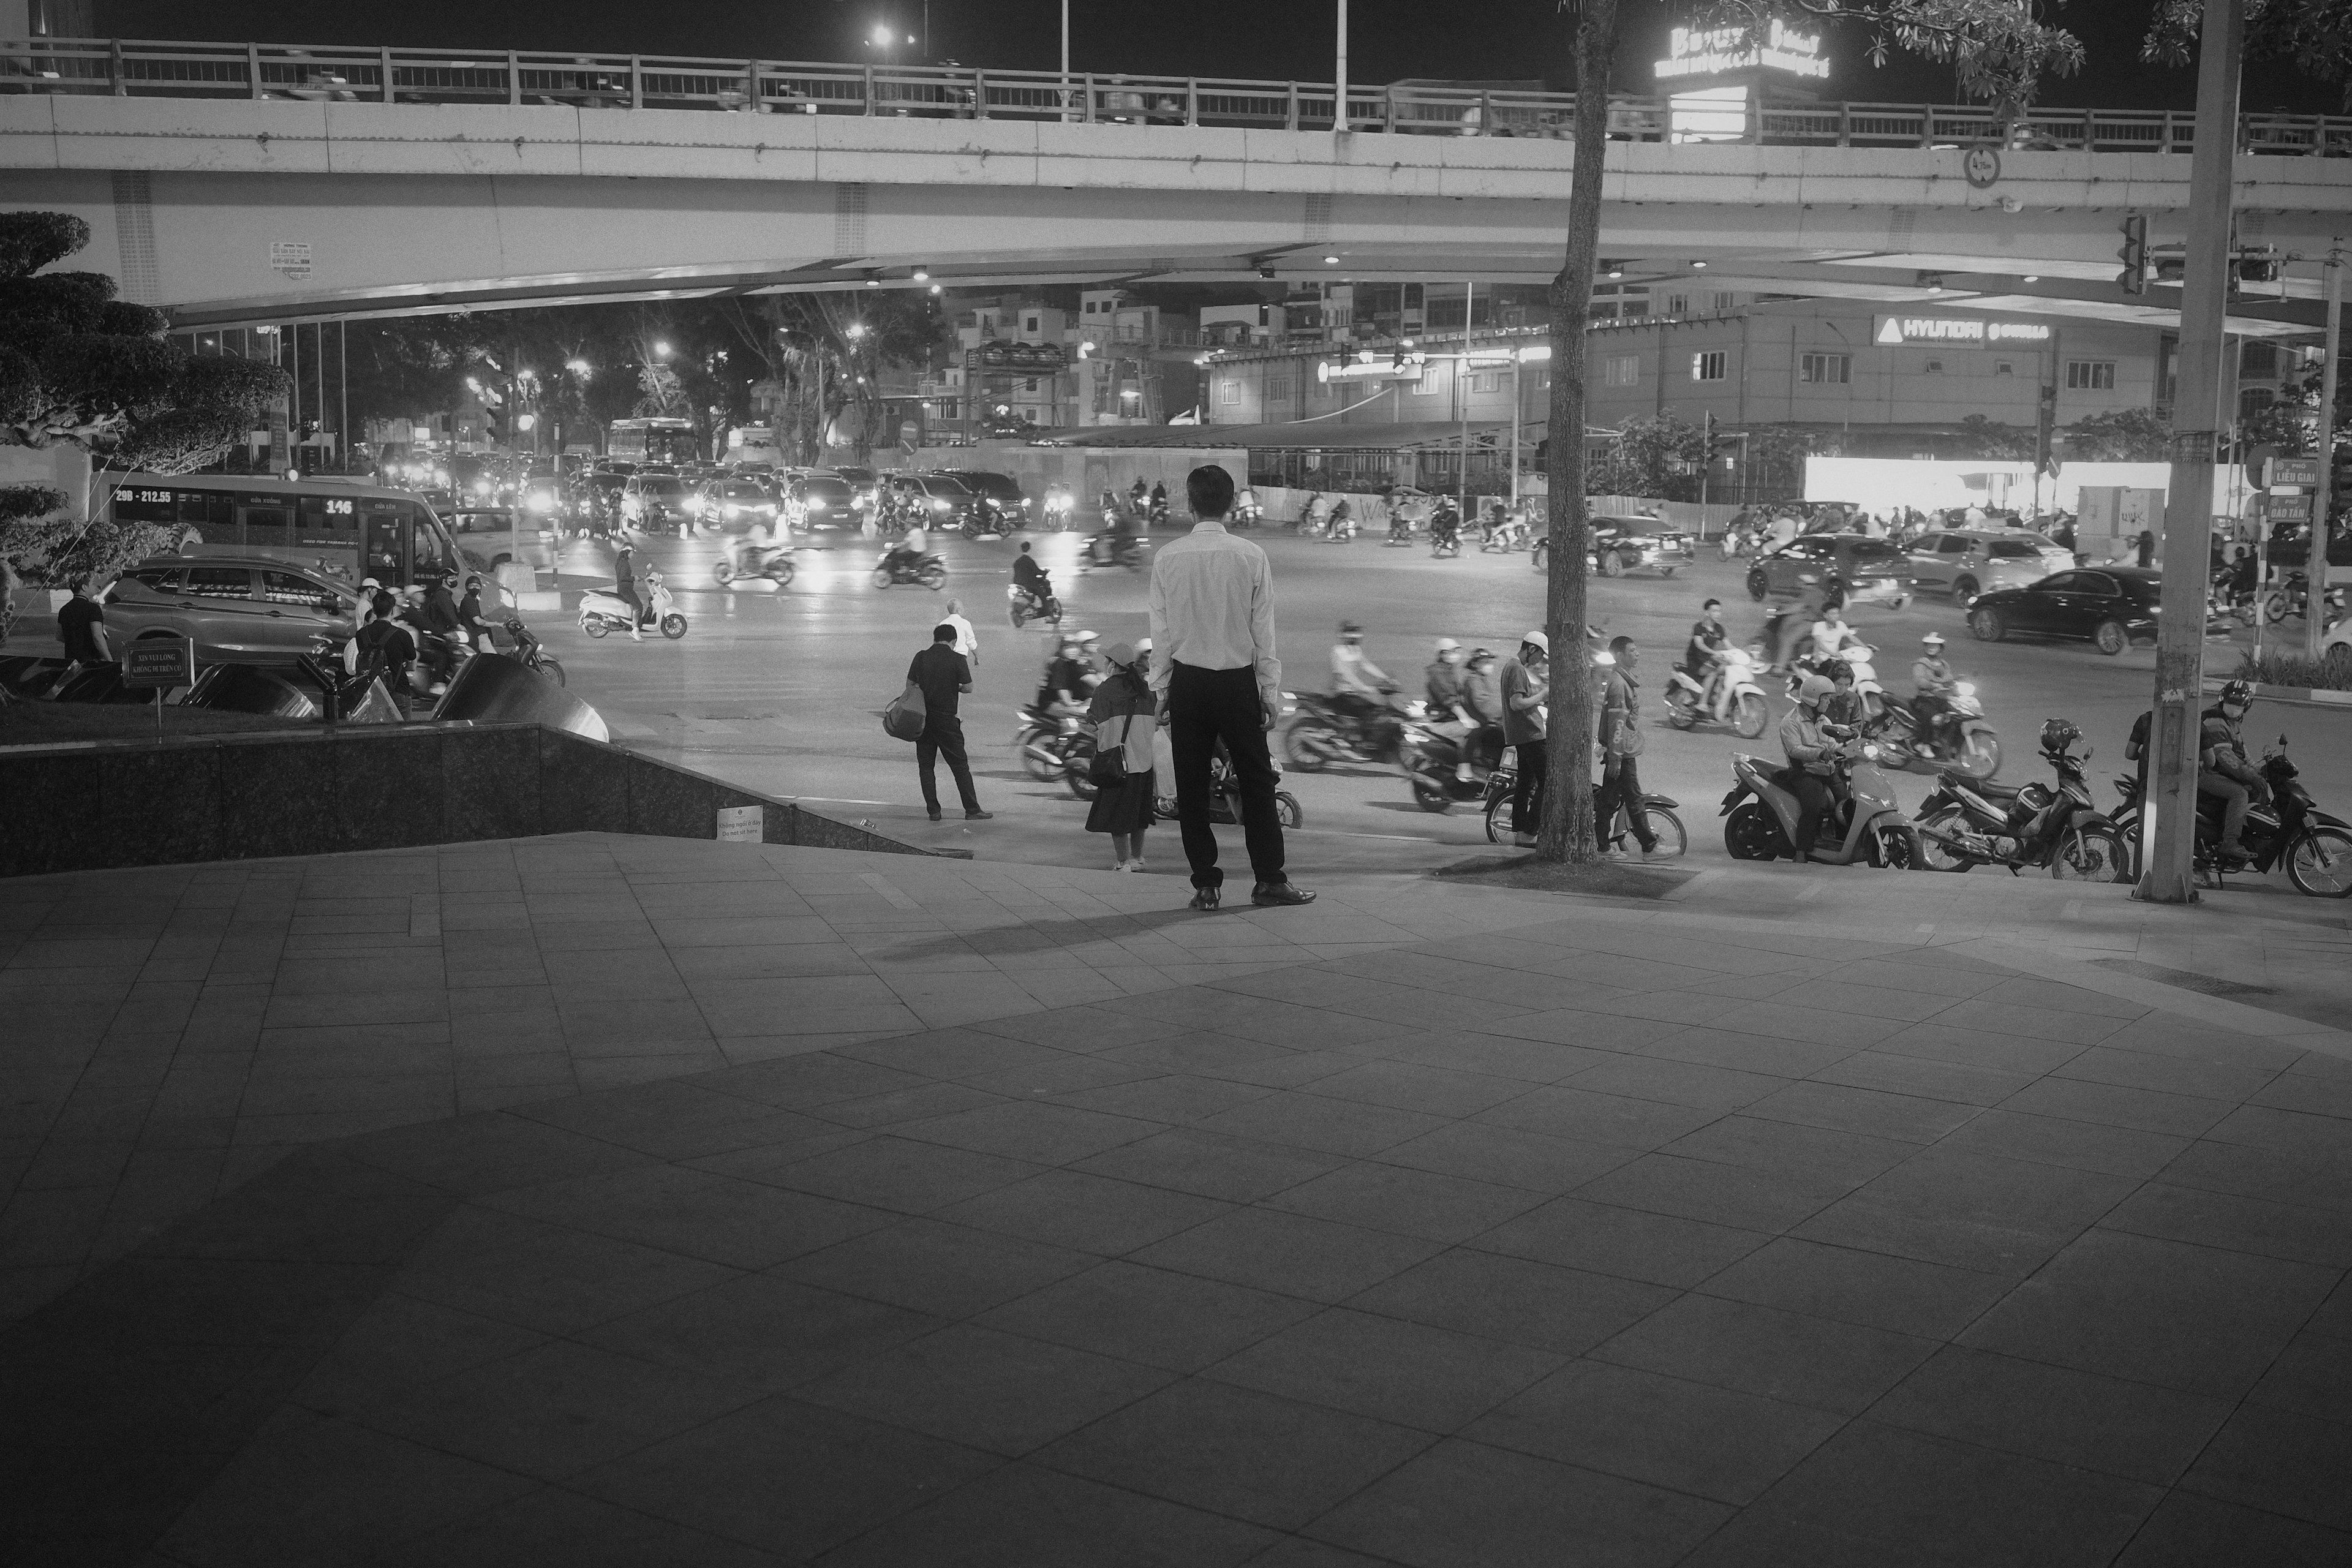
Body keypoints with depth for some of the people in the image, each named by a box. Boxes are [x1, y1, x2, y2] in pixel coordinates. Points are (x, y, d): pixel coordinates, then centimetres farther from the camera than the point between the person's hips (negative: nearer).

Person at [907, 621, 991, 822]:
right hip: (947, 719, -3)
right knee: (960, 766, 4)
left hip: (923, 718, 3)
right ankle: (972, 810, 4)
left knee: (926, 766, 10)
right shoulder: (957, 659, -7)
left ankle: (933, 811, 6)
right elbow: (968, 687, -8)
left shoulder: (921, 657, 1)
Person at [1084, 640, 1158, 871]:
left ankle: (1124, 862, -2)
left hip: (1119, 758, -6)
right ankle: (1137, 858, 23)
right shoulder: (1145, 688, 10)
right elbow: (1155, 721, 11)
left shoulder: (1106, 688, -6)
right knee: (1138, 812, 16)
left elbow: (1099, 726, -9)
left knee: (1116, 813, 0)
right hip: (1145, 757, 6)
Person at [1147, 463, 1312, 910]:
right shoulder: (1251, 556, -8)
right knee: (1256, 781, 10)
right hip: (1239, 681, -1)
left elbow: (1161, 631, -1)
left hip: (1187, 682, 1)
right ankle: (1270, 879, 13)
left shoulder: (1167, 559, -5)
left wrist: (1161, 689, 8)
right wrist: (1271, 693, 3)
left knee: (1192, 787, 8)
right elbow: (1264, 631, -4)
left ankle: (1206, 884, 10)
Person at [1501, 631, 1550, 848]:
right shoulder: (1518, 669, -13)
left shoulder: (1511, 667, 18)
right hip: (1530, 733, -11)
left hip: (1520, 735, 11)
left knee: (1525, 782, 12)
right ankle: (1529, 834, -14)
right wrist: (1542, 695, -13)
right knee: (1546, 783, -11)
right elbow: (1516, 703, -21)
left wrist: (1540, 699, 13)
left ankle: (1521, 833, 14)